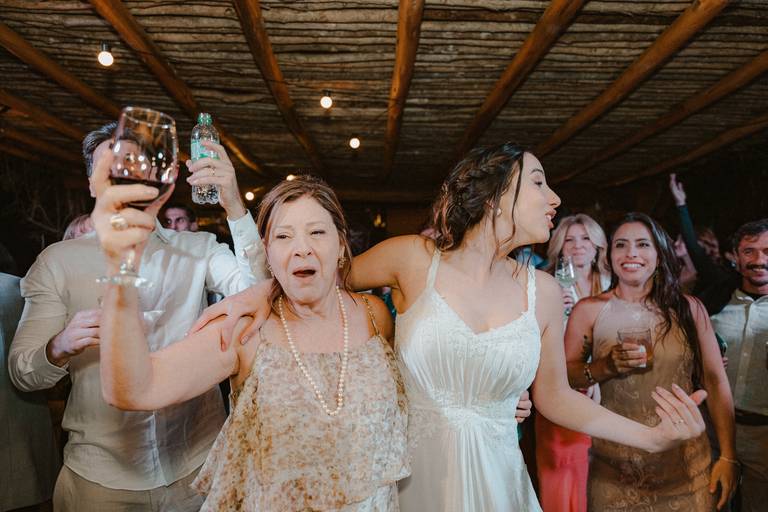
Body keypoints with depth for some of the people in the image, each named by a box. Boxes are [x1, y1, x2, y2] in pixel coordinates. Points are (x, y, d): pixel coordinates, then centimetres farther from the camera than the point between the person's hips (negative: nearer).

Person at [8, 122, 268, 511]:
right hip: (100, 476, 0)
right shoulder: (58, 260, -3)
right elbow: (21, 373, -2)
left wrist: (234, 207, -29)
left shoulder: (199, 249, -2)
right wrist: (59, 348, -24)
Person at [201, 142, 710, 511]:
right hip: (413, 471, -2)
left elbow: (554, 395, 5)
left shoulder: (543, 291, -3)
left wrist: (650, 435, -4)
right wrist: (263, 292, -14)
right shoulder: (414, 259, -12)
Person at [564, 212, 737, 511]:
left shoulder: (689, 309, -1)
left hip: (685, 463, 1)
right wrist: (606, 366, -21)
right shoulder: (589, 310, -5)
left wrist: (728, 456, 1)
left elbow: (715, 381, 2)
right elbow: (562, 376, -4)